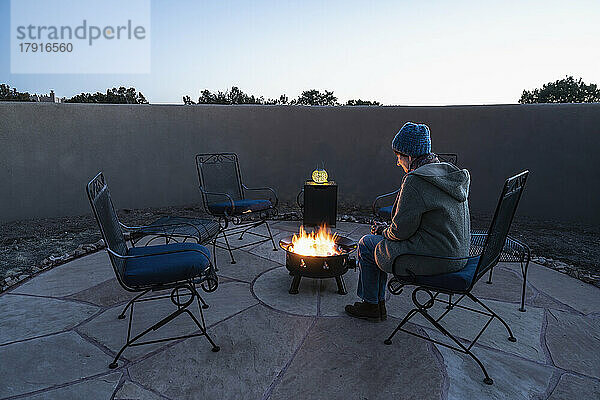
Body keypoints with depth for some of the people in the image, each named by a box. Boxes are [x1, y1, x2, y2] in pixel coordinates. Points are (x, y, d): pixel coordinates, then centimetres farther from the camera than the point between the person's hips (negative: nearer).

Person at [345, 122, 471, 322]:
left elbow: (401, 231, -18)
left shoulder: (415, 180, -20)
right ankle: (377, 302, 32)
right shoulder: (452, 175, 9)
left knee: (367, 244, 8)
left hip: (432, 260, -10)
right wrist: (387, 228, 13)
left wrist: (385, 232, 4)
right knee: (382, 240, 22)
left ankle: (371, 306, 24)